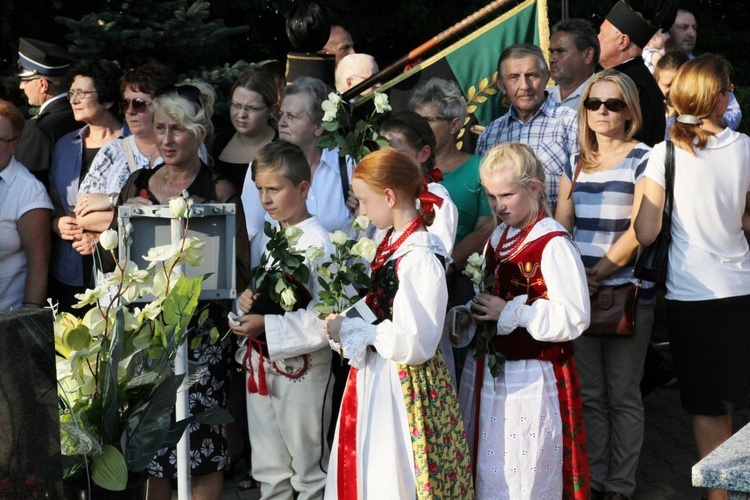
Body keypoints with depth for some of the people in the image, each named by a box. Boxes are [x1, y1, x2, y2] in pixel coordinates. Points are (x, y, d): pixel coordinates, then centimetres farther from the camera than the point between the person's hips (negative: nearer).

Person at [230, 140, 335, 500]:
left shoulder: (318, 243, -16)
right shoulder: (263, 240, 7)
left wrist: (267, 325, -23)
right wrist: (246, 301, -6)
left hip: (301, 365, -7)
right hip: (259, 362, 7)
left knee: (307, 468, 9)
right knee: (268, 468, 18)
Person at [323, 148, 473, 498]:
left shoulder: (419, 258, -21)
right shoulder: (390, 242, 5)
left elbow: (412, 344, -25)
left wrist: (351, 329, -16)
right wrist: (346, 320, 2)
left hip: (403, 386, -9)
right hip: (375, 374, 9)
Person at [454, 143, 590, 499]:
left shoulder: (553, 245, -16)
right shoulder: (497, 239, 10)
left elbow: (574, 318, -21)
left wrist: (510, 313, -20)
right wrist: (467, 317, 0)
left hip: (531, 380, -8)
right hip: (487, 373, 8)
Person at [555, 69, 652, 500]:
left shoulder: (643, 159, -3)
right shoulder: (577, 165, 13)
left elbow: (638, 231, -12)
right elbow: (561, 226, 10)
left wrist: (596, 275, -16)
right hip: (579, 293, 5)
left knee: (622, 396, 3)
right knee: (588, 393, 9)